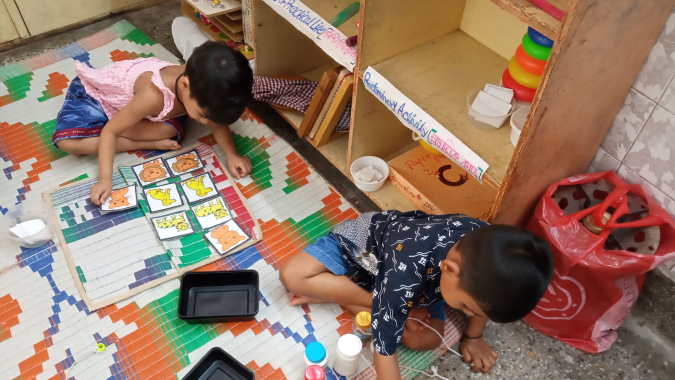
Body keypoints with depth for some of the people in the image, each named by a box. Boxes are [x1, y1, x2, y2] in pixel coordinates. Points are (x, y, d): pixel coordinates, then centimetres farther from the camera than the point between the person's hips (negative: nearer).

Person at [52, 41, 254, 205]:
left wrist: (232, 155, -29)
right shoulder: (154, 95, -45)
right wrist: (105, 179, -38)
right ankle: (150, 145, -18)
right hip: (95, 91, -4)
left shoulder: (203, 89, -28)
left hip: (132, 98, 4)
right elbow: (110, 131, -33)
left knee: (173, 131, -23)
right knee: (67, 141, -29)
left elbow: (219, 124, -12)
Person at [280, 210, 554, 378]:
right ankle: (377, 301, -12)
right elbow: (384, 350, -38)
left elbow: (487, 294, -5)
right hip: (362, 240, -4)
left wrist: (472, 337, 5)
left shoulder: (485, 246, -32)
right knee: (292, 277, -22)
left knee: (428, 339, -12)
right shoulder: (408, 271, -48)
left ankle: (331, 293, -2)